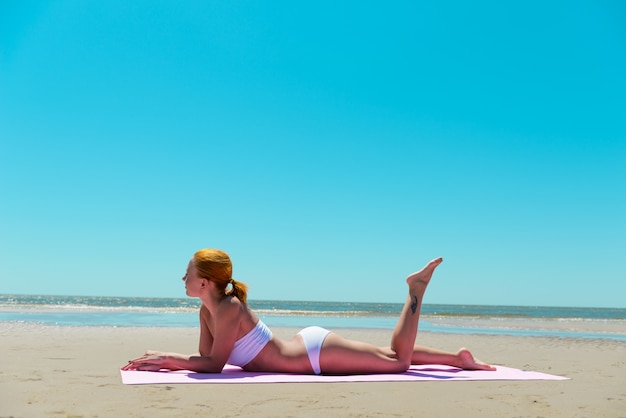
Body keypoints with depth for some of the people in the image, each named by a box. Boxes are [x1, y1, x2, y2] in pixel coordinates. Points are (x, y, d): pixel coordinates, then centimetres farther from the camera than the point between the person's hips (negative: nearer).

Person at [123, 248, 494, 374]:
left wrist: (165, 359, -18)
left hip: (319, 354, -7)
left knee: (399, 360, 0)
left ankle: (417, 288, 13)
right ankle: (460, 358, 28)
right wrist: (161, 359, -3)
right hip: (310, 346, 7)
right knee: (394, 356, 17)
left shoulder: (228, 308, -24)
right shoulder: (208, 309, 2)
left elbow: (213, 365, -24)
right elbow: (204, 356, 9)